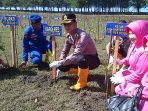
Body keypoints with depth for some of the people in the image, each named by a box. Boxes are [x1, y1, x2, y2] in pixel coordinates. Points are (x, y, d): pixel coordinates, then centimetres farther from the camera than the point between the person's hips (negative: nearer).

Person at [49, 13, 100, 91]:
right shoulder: (68, 36, -5)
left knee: (81, 58, -41)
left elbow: (75, 55, -37)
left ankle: (82, 82, -16)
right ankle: (83, 72, 15)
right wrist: (59, 64, -1)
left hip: (92, 60, -8)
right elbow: (64, 52, 8)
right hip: (79, 60, 8)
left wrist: (59, 63, -34)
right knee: (62, 66, -7)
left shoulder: (83, 36, -31)